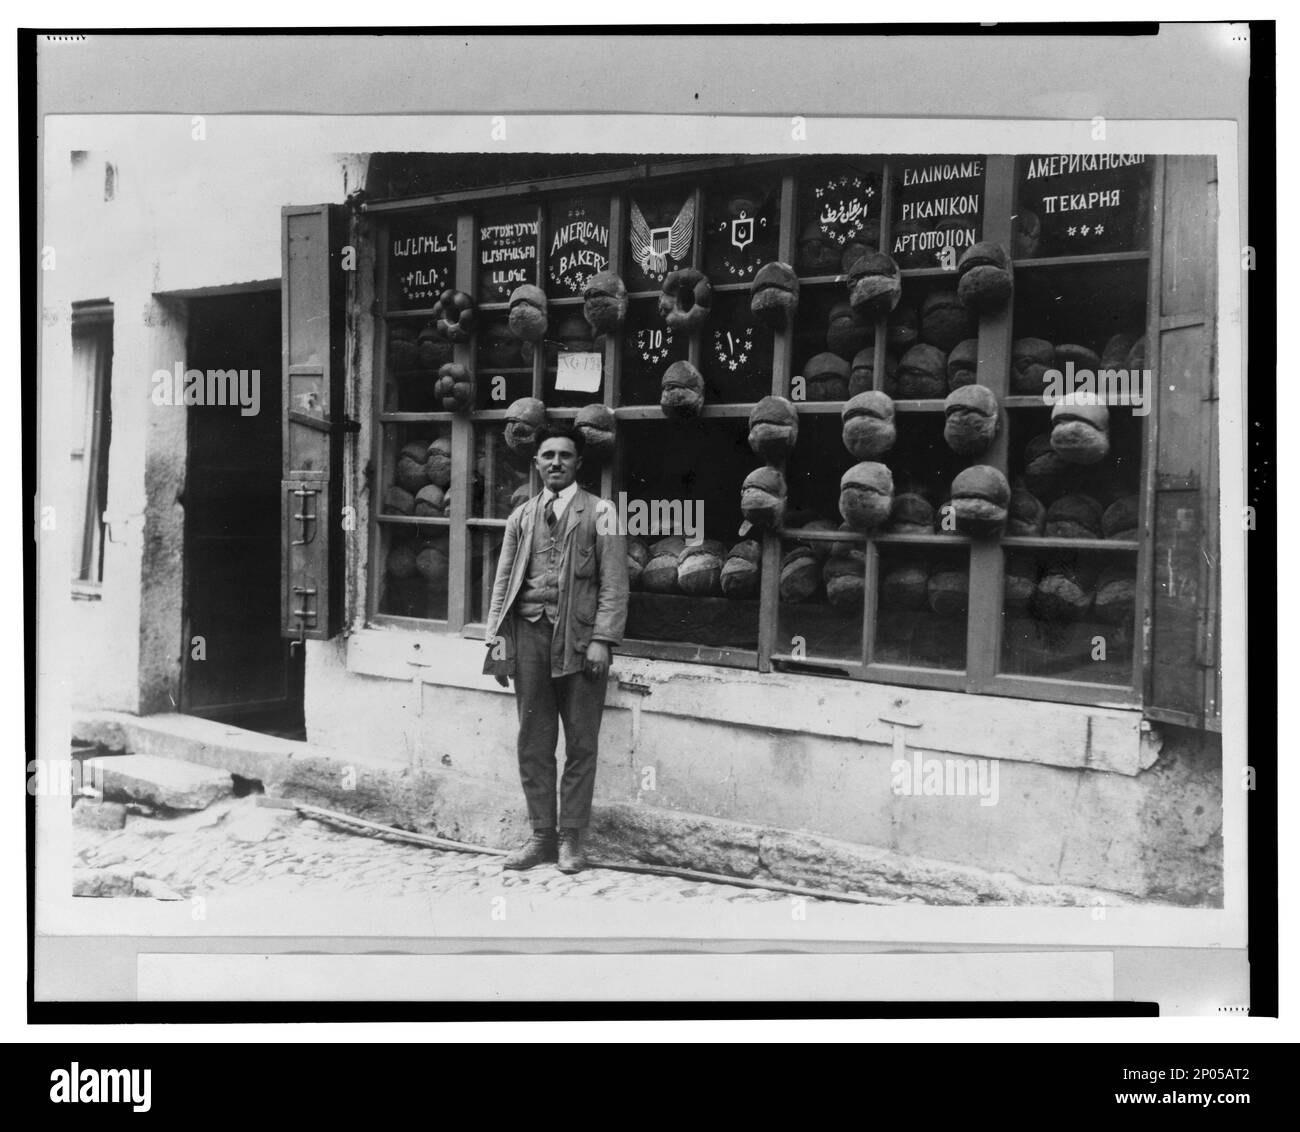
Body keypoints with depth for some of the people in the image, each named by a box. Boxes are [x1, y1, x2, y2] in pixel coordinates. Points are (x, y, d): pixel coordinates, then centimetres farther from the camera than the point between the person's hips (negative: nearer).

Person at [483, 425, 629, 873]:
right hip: (529, 633, 4)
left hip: (578, 635, -3)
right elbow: (503, 580, 14)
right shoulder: (521, 515, 16)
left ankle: (571, 838, 12)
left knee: (580, 743, 2)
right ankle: (541, 835, 17)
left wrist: (602, 639, -12)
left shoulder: (599, 512, 4)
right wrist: (496, 638, 5)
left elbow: (613, 582, -3)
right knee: (533, 742, 6)